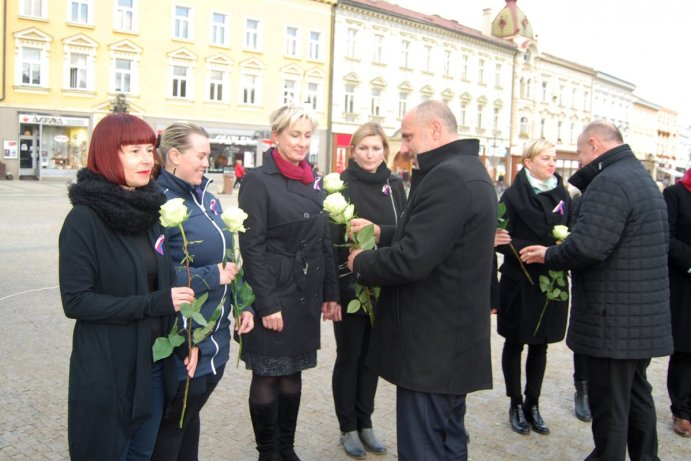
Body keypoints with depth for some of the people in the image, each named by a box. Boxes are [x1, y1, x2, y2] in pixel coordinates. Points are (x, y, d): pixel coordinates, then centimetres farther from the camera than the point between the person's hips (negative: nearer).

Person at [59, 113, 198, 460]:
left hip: (155, 362, 6)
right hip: (107, 370, -6)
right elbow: (76, 301, -17)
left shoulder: (149, 209, 5)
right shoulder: (85, 219, -14)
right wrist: (155, 304, -21)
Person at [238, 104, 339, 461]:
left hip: (306, 295, 6)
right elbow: (251, 246, -14)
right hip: (273, 296, -6)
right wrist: (266, 303, -18)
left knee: (292, 374, 15)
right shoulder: (259, 180, -9)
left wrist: (330, 292, 9)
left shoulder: (312, 181, 10)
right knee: (267, 376, 6)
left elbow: (324, 241, 13)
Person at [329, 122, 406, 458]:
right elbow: (331, 236, -13)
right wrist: (333, 286, -20)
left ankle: (365, 423, 28)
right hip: (348, 284, -4)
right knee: (349, 356, 7)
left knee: (372, 355, 14)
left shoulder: (394, 185, 7)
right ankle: (348, 428, 22)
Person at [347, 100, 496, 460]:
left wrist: (361, 263, -9)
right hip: (453, 339, 11)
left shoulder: (446, 177, -21)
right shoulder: (468, 170, 13)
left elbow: (411, 261, -26)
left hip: (432, 345, -10)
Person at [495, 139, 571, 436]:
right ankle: (516, 404, 23)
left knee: (540, 345, 12)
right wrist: (535, 250, -23)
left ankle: (532, 404, 25)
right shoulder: (513, 195, -7)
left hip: (551, 283, 4)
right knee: (514, 344, 8)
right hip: (519, 282, -4)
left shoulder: (562, 195, 6)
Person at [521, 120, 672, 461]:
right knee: (636, 395, 22)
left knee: (609, 405, 1)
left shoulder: (609, 182, -19)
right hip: (645, 316, 10)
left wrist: (549, 256, -10)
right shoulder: (642, 177, 15)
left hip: (614, 319, -10)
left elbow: (586, 246, -28)